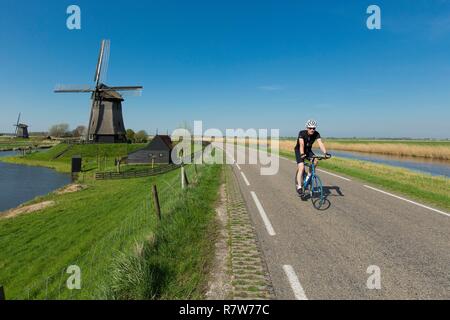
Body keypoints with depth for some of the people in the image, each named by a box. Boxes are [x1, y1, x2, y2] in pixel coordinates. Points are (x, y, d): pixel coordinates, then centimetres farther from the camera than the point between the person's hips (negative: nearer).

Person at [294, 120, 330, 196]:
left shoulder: (316, 134, -17)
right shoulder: (302, 133, -27)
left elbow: (320, 143, -28)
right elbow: (301, 144, -40)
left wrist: (325, 153, -44)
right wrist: (302, 154, -56)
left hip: (308, 150, 4)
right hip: (299, 151, -4)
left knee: (315, 161, -24)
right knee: (301, 168, -20)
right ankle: (299, 187, -14)